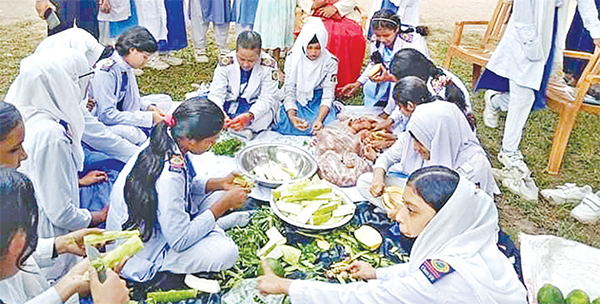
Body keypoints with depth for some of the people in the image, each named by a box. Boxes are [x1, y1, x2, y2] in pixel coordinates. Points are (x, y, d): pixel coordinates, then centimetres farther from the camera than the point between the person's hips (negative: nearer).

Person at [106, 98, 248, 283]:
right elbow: (180, 241, -28)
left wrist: (220, 183, -5)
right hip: (140, 253, -8)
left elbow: (188, 184, 11)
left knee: (217, 197, 2)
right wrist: (224, 204, -22)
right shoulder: (168, 175, -36)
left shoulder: (165, 143, -10)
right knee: (226, 252, -23)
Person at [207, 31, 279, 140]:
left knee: (266, 117, -36)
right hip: (229, 103, 2)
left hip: (254, 107, -2)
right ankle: (241, 130, -22)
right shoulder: (226, 63, -17)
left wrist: (249, 116, -42)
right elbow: (216, 95, -17)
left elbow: (267, 99, -22)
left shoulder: (269, 65, -21)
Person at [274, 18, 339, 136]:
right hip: (297, 99, 0)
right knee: (287, 127, -27)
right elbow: (289, 91, -10)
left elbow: (328, 96, -14)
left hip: (319, 101, 0)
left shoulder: (330, 61, -12)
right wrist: (291, 116, -28)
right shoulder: (293, 58, -11)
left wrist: (319, 119, -32)